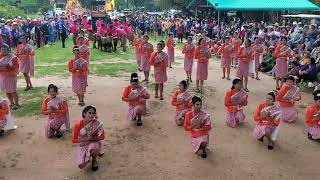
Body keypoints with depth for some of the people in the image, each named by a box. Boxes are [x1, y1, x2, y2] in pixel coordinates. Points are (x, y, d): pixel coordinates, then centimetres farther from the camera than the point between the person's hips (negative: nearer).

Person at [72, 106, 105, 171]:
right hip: (83, 145, 1)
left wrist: (92, 138, -24)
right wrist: (86, 139, -25)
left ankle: (94, 161, 1)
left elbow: (102, 136, -6)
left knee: (93, 150, -37)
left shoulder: (97, 123, -16)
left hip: (94, 143, 0)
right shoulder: (78, 124, -19)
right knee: (81, 165, -17)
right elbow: (74, 140, -13)